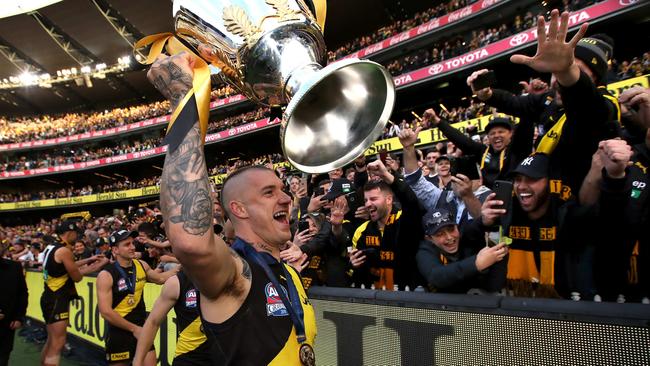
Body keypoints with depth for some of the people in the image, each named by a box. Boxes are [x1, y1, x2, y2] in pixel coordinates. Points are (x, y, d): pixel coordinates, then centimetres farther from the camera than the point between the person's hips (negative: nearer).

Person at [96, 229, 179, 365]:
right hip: (119, 332, -4)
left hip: (141, 327, 4)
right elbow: (105, 312, -19)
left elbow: (160, 278, 19)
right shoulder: (106, 275, -15)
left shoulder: (141, 265, 1)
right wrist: (133, 328, -16)